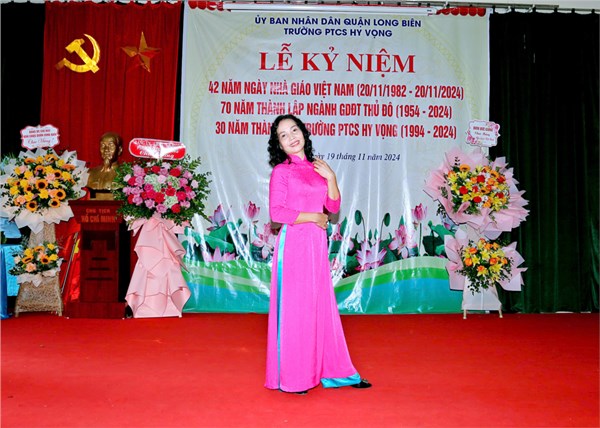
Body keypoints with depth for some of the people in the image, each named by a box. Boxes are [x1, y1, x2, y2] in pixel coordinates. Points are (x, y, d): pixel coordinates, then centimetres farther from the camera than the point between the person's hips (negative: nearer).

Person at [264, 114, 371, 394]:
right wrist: (313, 217, -8)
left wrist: (331, 178, -1)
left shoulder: (317, 168, 13)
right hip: (293, 244, -5)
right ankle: (290, 377, 14)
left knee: (322, 306, 10)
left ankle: (332, 371, 22)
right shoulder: (281, 171, -3)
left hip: (317, 244, 5)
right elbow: (276, 213, -12)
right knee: (293, 307, 1)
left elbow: (333, 207, 12)